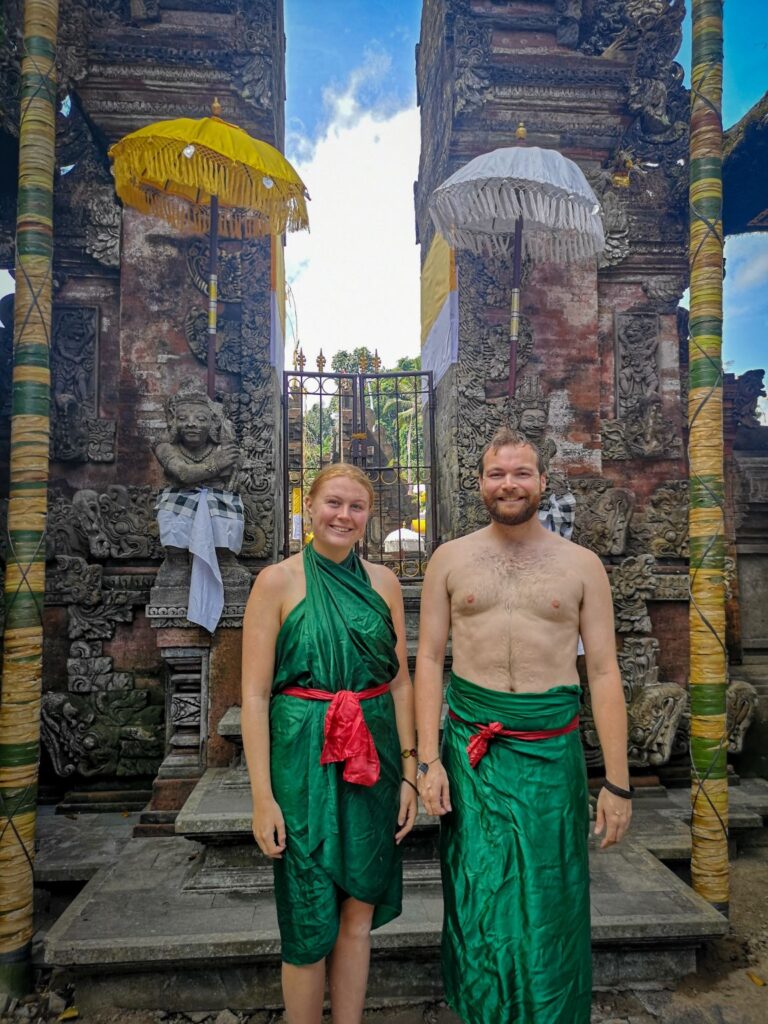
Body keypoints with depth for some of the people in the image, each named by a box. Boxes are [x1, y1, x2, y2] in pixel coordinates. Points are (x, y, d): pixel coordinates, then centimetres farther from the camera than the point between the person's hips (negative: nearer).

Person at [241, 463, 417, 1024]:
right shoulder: (278, 581, -6)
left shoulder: (383, 581, 4)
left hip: (374, 761, 4)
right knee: (311, 921, 8)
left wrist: (409, 771, 4)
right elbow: (255, 694, -8)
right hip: (305, 761, -3)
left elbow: (401, 681, 8)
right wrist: (263, 796, -10)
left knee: (359, 916, 15)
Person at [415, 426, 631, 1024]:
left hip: (552, 747, 0)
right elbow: (429, 658, 2)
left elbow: (604, 673, 0)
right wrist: (428, 758, -4)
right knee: (478, 901, 12)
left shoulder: (582, 565, 1)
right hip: (471, 746, 1)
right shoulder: (450, 559, 2)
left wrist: (618, 782, -2)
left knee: (548, 903, 12)